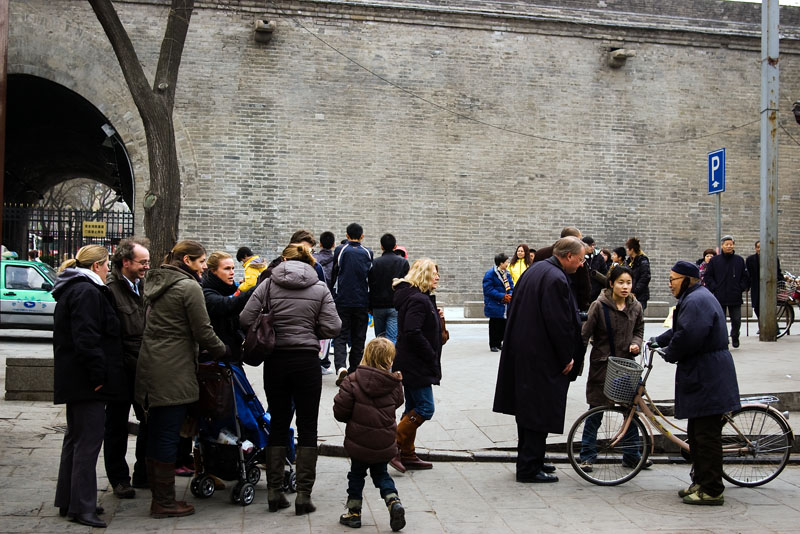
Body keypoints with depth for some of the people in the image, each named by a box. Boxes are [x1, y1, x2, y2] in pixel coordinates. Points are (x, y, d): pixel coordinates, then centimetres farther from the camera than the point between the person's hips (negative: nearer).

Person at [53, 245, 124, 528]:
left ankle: (68, 501, 24)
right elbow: (86, 338, -24)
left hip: (73, 378, 11)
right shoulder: (87, 292, -16)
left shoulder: (72, 290, 19)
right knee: (89, 439, -7)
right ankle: (81, 507, -2)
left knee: (76, 438, 16)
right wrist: (98, 375, -21)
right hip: (86, 380, -11)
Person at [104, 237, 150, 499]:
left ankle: (143, 474, 24)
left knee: (150, 421, 11)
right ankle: (119, 479, 20)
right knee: (117, 425, 8)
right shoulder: (110, 289, -13)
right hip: (121, 369, -6)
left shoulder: (145, 286, 10)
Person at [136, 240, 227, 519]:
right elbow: (203, 331, -12)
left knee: (155, 432, 13)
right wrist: (223, 351, 5)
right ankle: (165, 502, 5)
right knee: (168, 434, -3)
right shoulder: (189, 287, -11)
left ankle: (157, 495, 23)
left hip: (150, 366, 9)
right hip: (174, 371, -9)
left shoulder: (157, 283, 16)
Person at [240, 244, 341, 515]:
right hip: (307, 361, -1)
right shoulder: (320, 289, -1)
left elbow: (245, 319, -7)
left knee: (278, 424, 12)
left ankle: (274, 491, 15)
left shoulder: (268, 285, 0)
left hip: (275, 361, 2)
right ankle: (304, 495, 4)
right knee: (307, 427, 6)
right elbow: (332, 327, -7)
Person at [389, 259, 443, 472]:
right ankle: (393, 447, -6)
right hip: (416, 364, -11)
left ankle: (407, 454, 20)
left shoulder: (422, 298, 15)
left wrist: (437, 317, 2)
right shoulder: (418, 300, -18)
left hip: (412, 364, 11)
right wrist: (432, 356, -18)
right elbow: (413, 333, -26)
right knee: (425, 408, -8)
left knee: (414, 407, 14)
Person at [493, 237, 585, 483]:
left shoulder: (536, 269, 12)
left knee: (528, 407, 17)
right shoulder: (556, 279, -20)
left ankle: (530, 461, 29)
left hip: (522, 350, 10)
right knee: (539, 412, -2)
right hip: (542, 358, -10)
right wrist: (567, 358, -11)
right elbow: (558, 323, -22)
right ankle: (529, 468, 4)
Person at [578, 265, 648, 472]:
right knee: (596, 413, 3)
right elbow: (584, 333, -11)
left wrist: (636, 344, -5)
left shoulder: (636, 307, 1)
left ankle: (632, 455, 25)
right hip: (602, 365, -4)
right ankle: (587, 456, 15)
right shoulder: (599, 306, -12)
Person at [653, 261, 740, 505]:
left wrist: (669, 354, -11)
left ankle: (712, 491, 1)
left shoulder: (696, 301, -19)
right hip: (703, 376, 11)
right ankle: (701, 482, 26)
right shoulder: (696, 297, 17)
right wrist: (659, 340, 14)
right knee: (697, 433, 17)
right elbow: (681, 329, 26)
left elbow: (688, 337, -27)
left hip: (706, 379, -11)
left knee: (707, 435, -5)